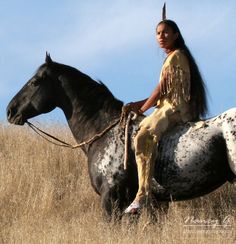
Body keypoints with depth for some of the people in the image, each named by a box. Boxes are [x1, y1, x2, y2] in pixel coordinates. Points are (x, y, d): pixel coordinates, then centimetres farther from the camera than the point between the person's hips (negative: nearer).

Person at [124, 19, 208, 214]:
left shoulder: (176, 56, -6)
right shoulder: (172, 57, 25)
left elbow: (162, 89, -10)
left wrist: (141, 108, -1)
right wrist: (137, 104, 13)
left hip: (174, 109, -11)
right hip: (169, 108, 11)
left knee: (144, 137, -32)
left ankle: (143, 194, -43)